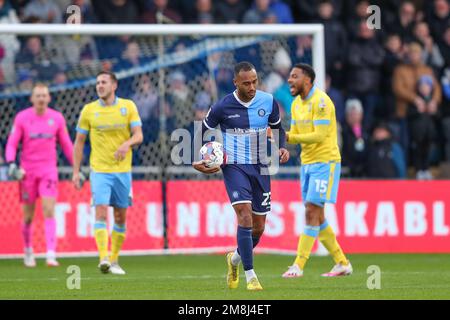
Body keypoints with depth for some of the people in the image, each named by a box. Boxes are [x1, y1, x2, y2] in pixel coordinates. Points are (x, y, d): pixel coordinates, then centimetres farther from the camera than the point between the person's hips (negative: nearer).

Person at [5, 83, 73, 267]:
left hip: (49, 170, 0)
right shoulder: (22, 118, -1)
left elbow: (66, 145, 11)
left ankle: (51, 254, -20)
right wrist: (11, 164, -15)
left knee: (49, 212, -14)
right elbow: (12, 143, 0)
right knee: (28, 216, 6)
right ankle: (28, 251, 27)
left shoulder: (57, 118, 3)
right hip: (27, 172, 0)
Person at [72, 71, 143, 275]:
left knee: (120, 217, 7)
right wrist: (76, 172, 3)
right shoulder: (89, 110, 2)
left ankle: (114, 260, 20)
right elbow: (79, 142, 8)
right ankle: (103, 258, -24)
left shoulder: (128, 106, 2)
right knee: (101, 211, -17)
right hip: (99, 171, -1)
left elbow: (138, 135, -3)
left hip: (122, 170, 1)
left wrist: (127, 143, -26)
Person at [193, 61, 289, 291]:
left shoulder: (268, 101, -1)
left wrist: (282, 148, -4)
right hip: (234, 167, -4)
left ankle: (235, 259, 38)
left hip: (260, 168, 4)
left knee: (258, 227, 8)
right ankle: (250, 276, -18)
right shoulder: (223, 107, -10)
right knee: (245, 214, -22)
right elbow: (200, 133, 2)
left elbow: (277, 128, 16)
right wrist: (196, 161, -11)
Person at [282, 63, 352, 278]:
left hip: (325, 162, -9)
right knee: (317, 217, 9)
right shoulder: (296, 104, 12)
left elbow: (319, 135, -22)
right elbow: (295, 134, 15)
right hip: (307, 163, 9)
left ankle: (298, 266, -14)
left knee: (312, 211, -12)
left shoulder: (320, 101, -16)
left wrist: (288, 137, -27)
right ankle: (342, 264, 17)